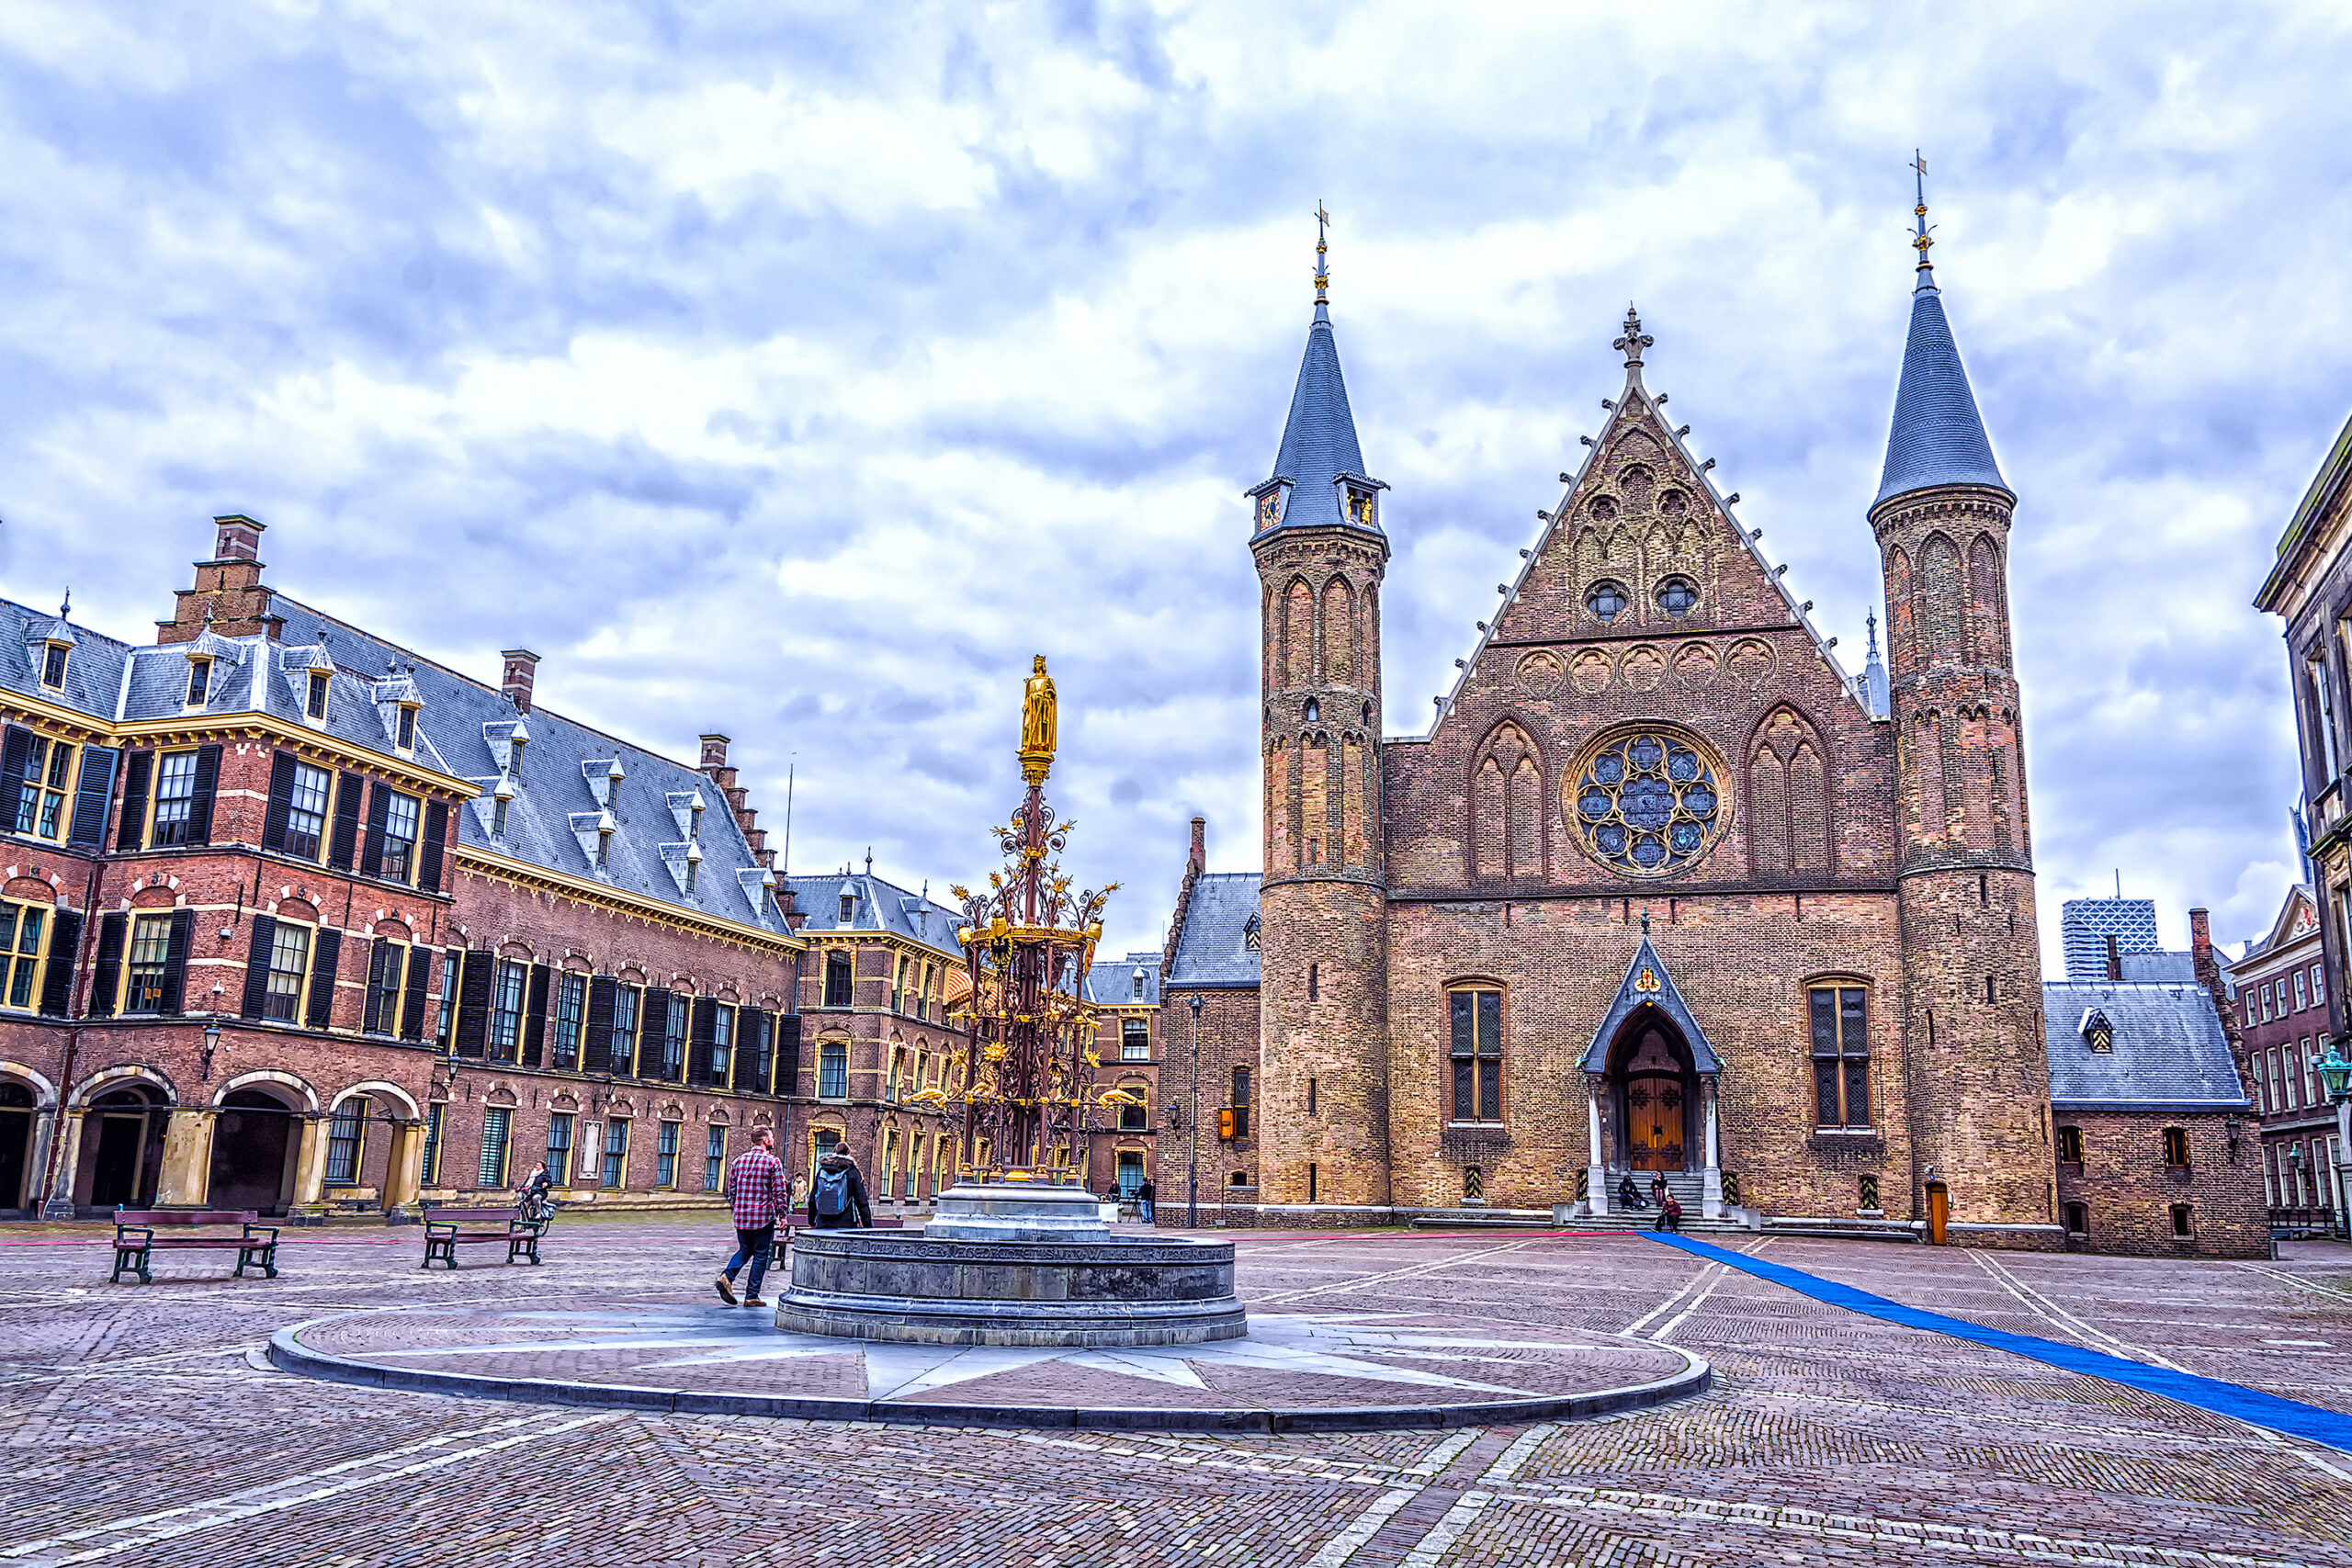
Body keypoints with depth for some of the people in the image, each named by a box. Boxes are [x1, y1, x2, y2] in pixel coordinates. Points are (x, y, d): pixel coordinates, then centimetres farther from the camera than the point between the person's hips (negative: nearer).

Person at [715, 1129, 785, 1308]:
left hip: (741, 1217, 5)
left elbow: (731, 1189, 12)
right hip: (764, 1216, -5)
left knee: (744, 1250, 21)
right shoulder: (773, 1162, -7)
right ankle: (752, 1296, 7)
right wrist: (782, 1215, -1)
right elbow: (779, 1192, -10)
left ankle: (727, 1276, -3)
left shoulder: (739, 1160, 8)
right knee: (760, 1255, 6)